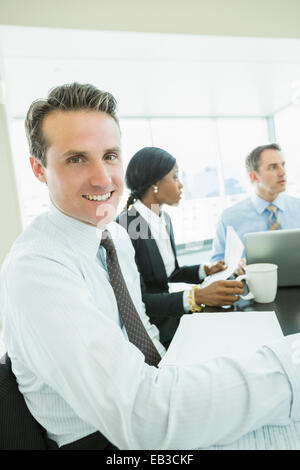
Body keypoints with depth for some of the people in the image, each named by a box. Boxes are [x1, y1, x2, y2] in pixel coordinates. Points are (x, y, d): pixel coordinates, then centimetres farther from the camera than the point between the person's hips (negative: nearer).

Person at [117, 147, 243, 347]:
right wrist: (198, 296, -31)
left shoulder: (165, 219, 7)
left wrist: (205, 271, 3)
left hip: (169, 317, 8)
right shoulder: (125, 227, -22)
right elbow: (138, 301, -24)